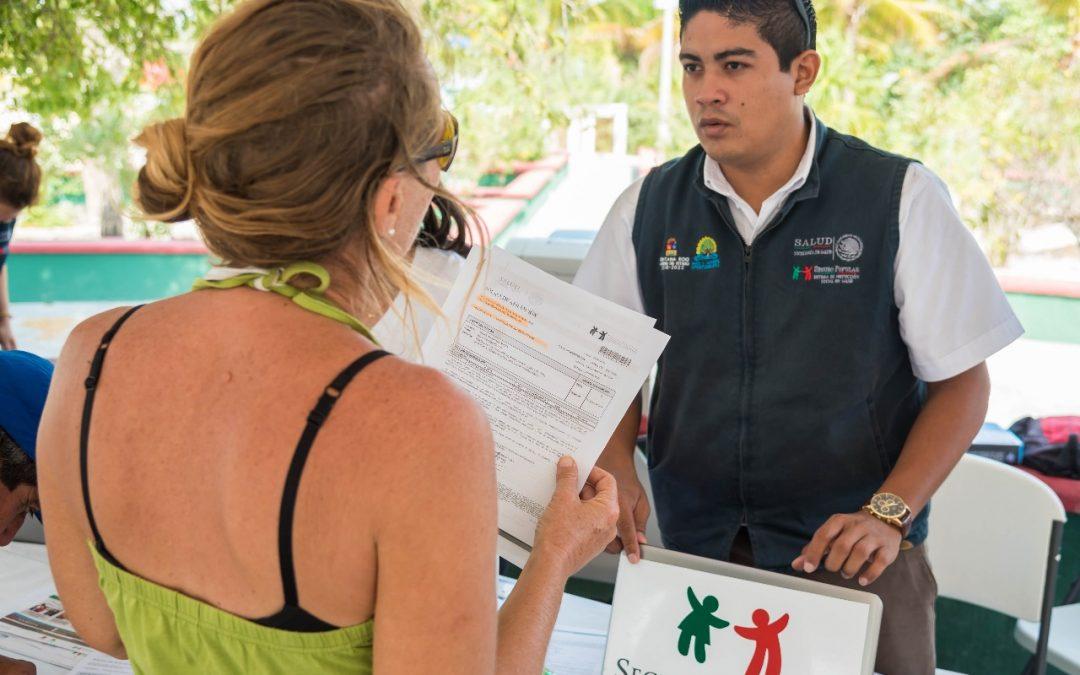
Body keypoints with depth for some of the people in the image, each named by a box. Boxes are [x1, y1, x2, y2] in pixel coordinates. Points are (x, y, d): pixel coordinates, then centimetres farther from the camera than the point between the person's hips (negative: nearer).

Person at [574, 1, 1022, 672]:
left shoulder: (902, 199, -9)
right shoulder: (648, 207, -1)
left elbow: (960, 379, -5)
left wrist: (889, 512, -15)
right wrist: (618, 472, -9)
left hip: (855, 559, -2)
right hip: (693, 551, 3)